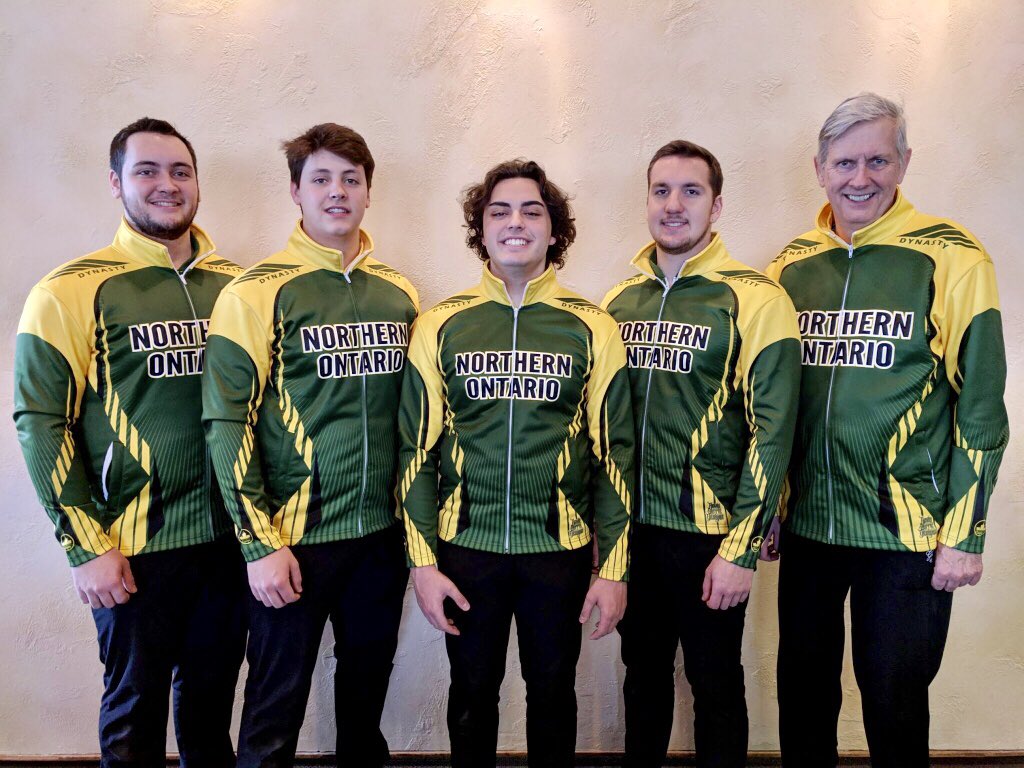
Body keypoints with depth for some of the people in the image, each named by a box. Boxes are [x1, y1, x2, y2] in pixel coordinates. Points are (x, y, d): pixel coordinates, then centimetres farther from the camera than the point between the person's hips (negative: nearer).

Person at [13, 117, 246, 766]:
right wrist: (86, 547, -10)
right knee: (135, 714, 13)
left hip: (230, 538, 4)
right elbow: (41, 421, -8)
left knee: (212, 699, 20)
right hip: (135, 548, -4)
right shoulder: (73, 291, -7)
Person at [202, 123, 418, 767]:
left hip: (384, 533, 5)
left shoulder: (399, 293, 7)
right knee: (275, 711, 10)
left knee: (367, 695, 20)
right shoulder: (259, 292, -8)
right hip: (295, 537, -4)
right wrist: (260, 545, -12)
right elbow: (228, 423, -10)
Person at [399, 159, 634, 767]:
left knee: (553, 693, 16)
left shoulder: (591, 328, -1)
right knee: (472, 693, 17)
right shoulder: (441, 326, 0)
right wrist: (423, 561, -2)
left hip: (559, 550, 0)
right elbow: (418, 450, 2)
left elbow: (614, 454, 0)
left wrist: (614, 568, -1)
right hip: (466, 547, 1)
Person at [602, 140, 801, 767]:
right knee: (643, 673, 21)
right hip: (631, 527, 5)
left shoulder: (755, 299, -9)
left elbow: (772, 431, -13)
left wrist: (741, 549, -14)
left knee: (715, 684, 13)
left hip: (709, 533, -4)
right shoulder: (621, 300, 6)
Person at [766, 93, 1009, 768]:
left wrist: (965, 535, -7)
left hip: (907, 532, -3)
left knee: (893, 702, 12)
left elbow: (980, 407, -6)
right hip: (806, 526, 4)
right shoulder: (790, 266, 5)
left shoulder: (951, 258, -6)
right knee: (803, 694, 18)